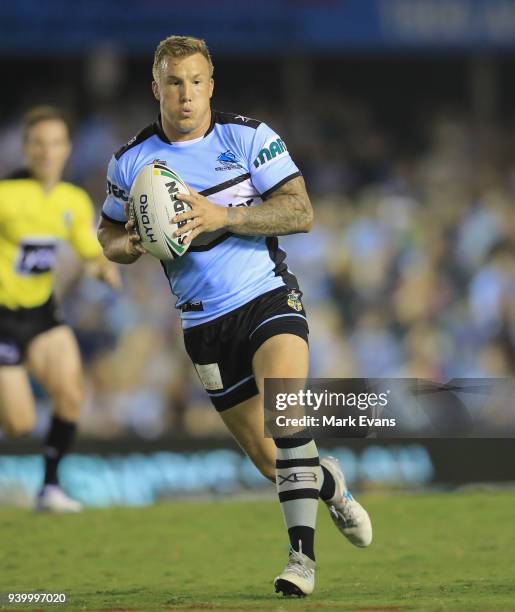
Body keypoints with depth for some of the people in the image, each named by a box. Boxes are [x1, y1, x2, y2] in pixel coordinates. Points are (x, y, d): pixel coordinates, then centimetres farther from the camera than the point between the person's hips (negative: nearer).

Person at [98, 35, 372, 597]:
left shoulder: (248, 136, -4)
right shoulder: (131, 161, 2)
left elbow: (300, 212, -9)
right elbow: (109, 235, 15)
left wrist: (223, 216, -22)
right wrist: (130, 244, -9)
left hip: (268, 297, -2)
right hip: (205, 322, 2)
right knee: (268, 459, 4)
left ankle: (302, 554, -26)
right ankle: (328, 482, 40)